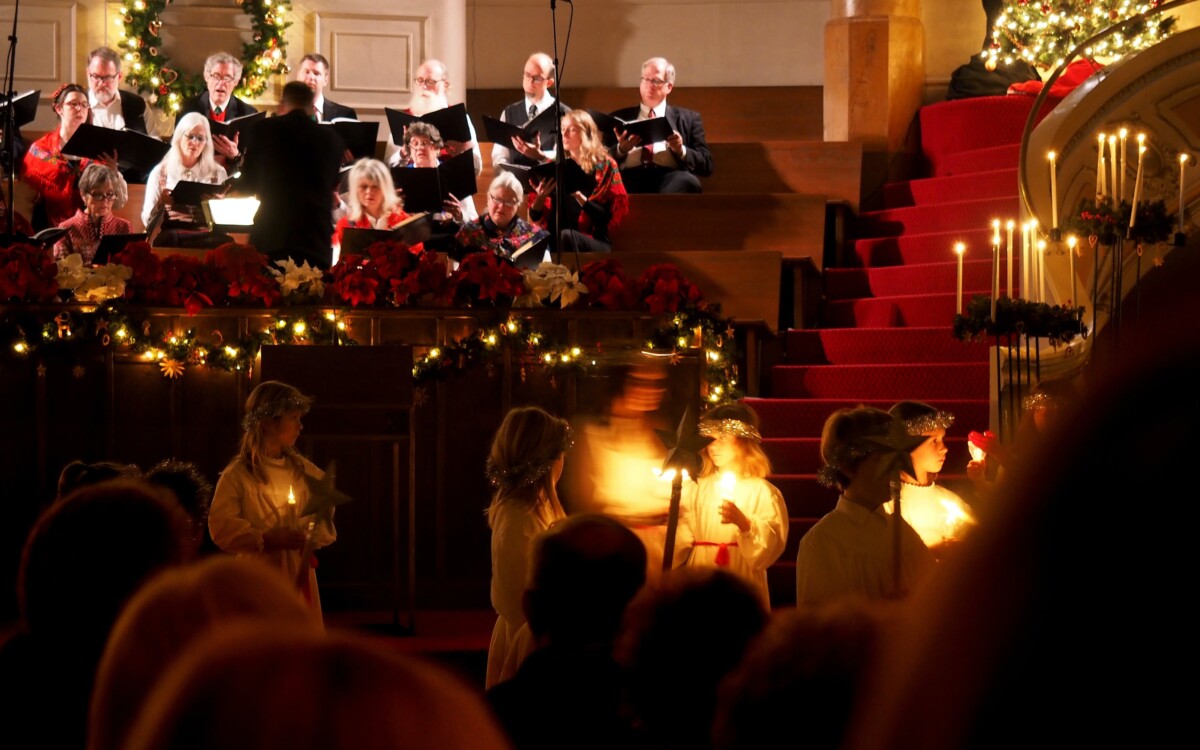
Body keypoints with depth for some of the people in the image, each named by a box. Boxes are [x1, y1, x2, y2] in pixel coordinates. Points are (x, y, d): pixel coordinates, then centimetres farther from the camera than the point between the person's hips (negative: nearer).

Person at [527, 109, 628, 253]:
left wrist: (581, 198, -19)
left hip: (596, 243, -2)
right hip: (555, 241, 3)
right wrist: (540, 197, -9)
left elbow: (610, 217, -6)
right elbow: (536, 217, 12)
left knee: (566, 237, -36)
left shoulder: (604, 165, 3)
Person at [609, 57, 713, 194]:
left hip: (669, 179, 1)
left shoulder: (688, 118, 23)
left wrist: (681, 150, -6)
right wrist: (620, 149, -6)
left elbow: (706, 164, 13)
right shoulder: (620, 117, 25)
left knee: (687, 181, -38)